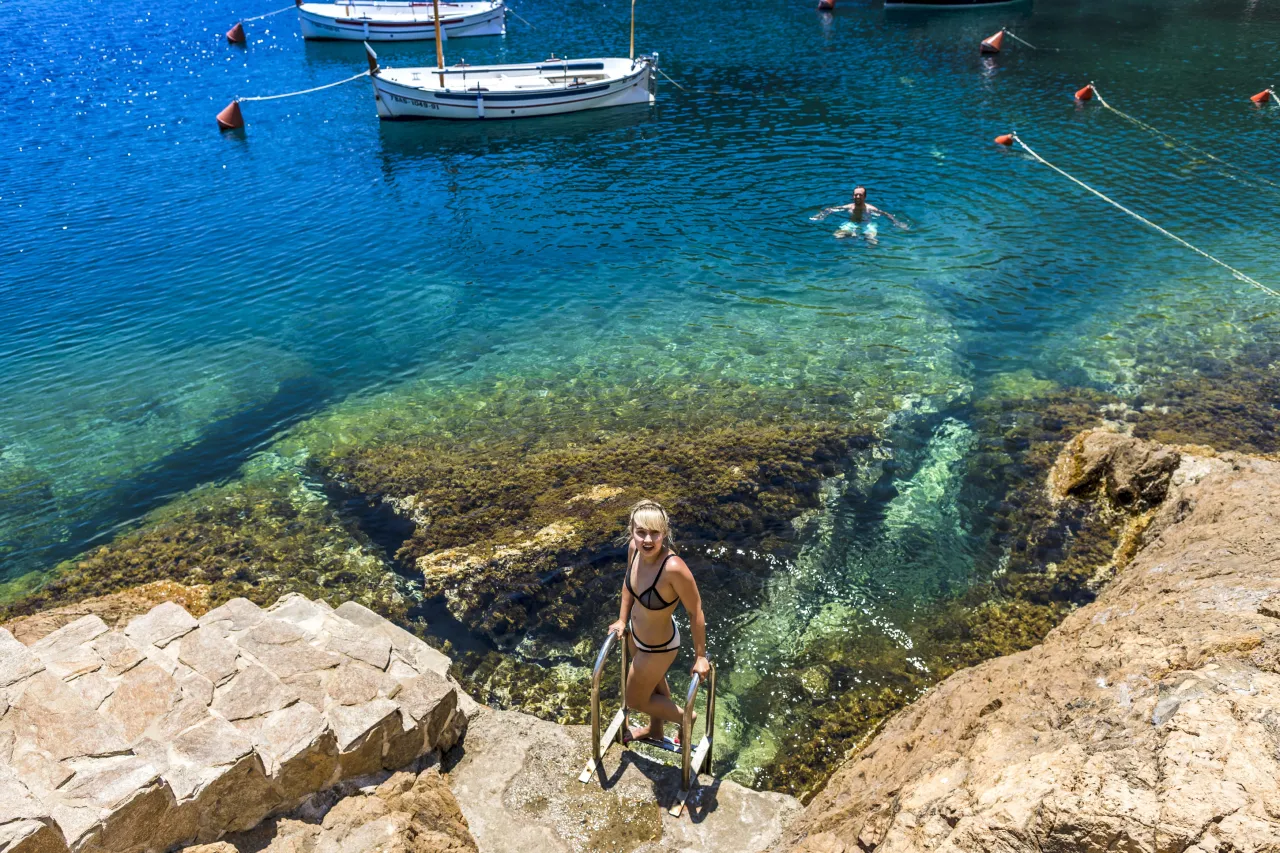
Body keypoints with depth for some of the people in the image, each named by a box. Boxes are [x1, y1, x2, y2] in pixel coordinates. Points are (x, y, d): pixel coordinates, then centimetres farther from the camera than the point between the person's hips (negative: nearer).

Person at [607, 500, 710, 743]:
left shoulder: (674, 568, -41)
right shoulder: (634, 548, -21)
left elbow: (695, 612, -26)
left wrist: (700, 656, -16)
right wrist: (622, 620, 9)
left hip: (658, 646, -6)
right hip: (636, 633, 7)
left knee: (636, 699, 20)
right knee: (655, 683, 34)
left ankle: (685, 717, 44)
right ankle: (655, 729, 63)